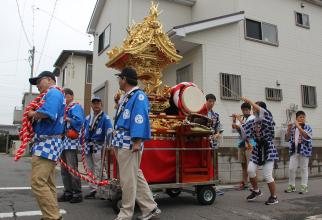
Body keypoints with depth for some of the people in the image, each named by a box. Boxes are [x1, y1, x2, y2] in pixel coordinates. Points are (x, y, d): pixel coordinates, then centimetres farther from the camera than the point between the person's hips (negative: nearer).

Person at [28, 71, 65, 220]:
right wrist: (33, 115, 3)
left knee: (38, 183, -13)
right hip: (48, 143, 11)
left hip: (47, 143, -11)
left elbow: (47, 113, -27)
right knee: (48, 183, 12)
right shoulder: (52, 94, 22)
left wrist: (33, 114, -9)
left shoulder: (53, 93, -9)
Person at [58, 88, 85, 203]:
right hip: (63, 141, 9)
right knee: (64, 170, 12)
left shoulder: (76, 107, -3)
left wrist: (65, 118, -13)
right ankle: (68, 193, 20)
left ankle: (77, 194, 1)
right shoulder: (64, 108, 22)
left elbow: (79, 121, -19)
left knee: (72, 169, -7)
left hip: (71, 141, -9)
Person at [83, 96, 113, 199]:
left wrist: (108, 145, -25)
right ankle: (93, 189, 24)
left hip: (98, 146, -6)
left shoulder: (105, 118, -5)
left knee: (98, 169, -5)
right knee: (91, 170, 13)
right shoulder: (88, 118, 14)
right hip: (88, 146, 6)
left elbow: (109, 132, -16)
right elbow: (83, 130, 19)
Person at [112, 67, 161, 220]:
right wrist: (116, 142, 21)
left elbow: (140, 119, -19)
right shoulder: (124, 98, 19)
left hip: (129, 143, -10)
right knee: (136, 176, 12)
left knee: (127, 179, -1)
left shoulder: (139, 95, -9)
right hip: (122, 143, 10)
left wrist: (137, 142, -25)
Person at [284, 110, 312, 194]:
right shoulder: (292, 127, 6)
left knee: (304, 168, 4)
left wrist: (299, 127, -24)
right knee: (291, 168, 2)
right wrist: (289, 129, -9)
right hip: (294, 151, 3)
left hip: (304, 151, -3)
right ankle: (291, 186, 15)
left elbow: (306, 136, -21)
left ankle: (304, 187, 13)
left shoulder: (307, 127, -3)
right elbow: (287, 138, 6)